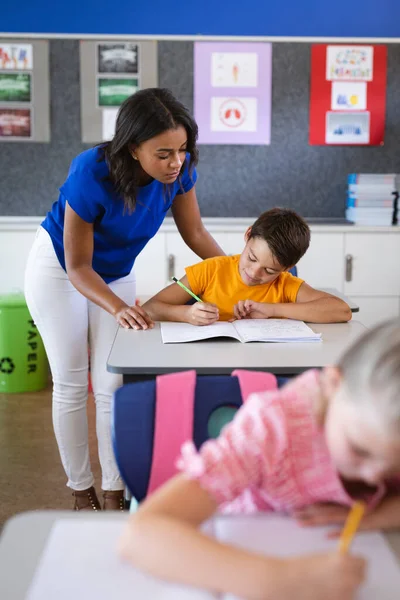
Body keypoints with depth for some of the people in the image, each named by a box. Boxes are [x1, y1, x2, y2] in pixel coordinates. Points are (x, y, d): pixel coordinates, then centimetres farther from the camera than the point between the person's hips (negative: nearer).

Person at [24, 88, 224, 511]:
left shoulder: (179, 168, -24)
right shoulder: (91, 173, -36)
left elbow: (195, 232, -8)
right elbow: (78, 267, -29)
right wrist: (118, 308, -45)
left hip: (115, 273, 4)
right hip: (59, 268, -3)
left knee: (112, 386, 0)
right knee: (71, 384, 3)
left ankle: (115, 492, 10)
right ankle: (82, 492, 18)